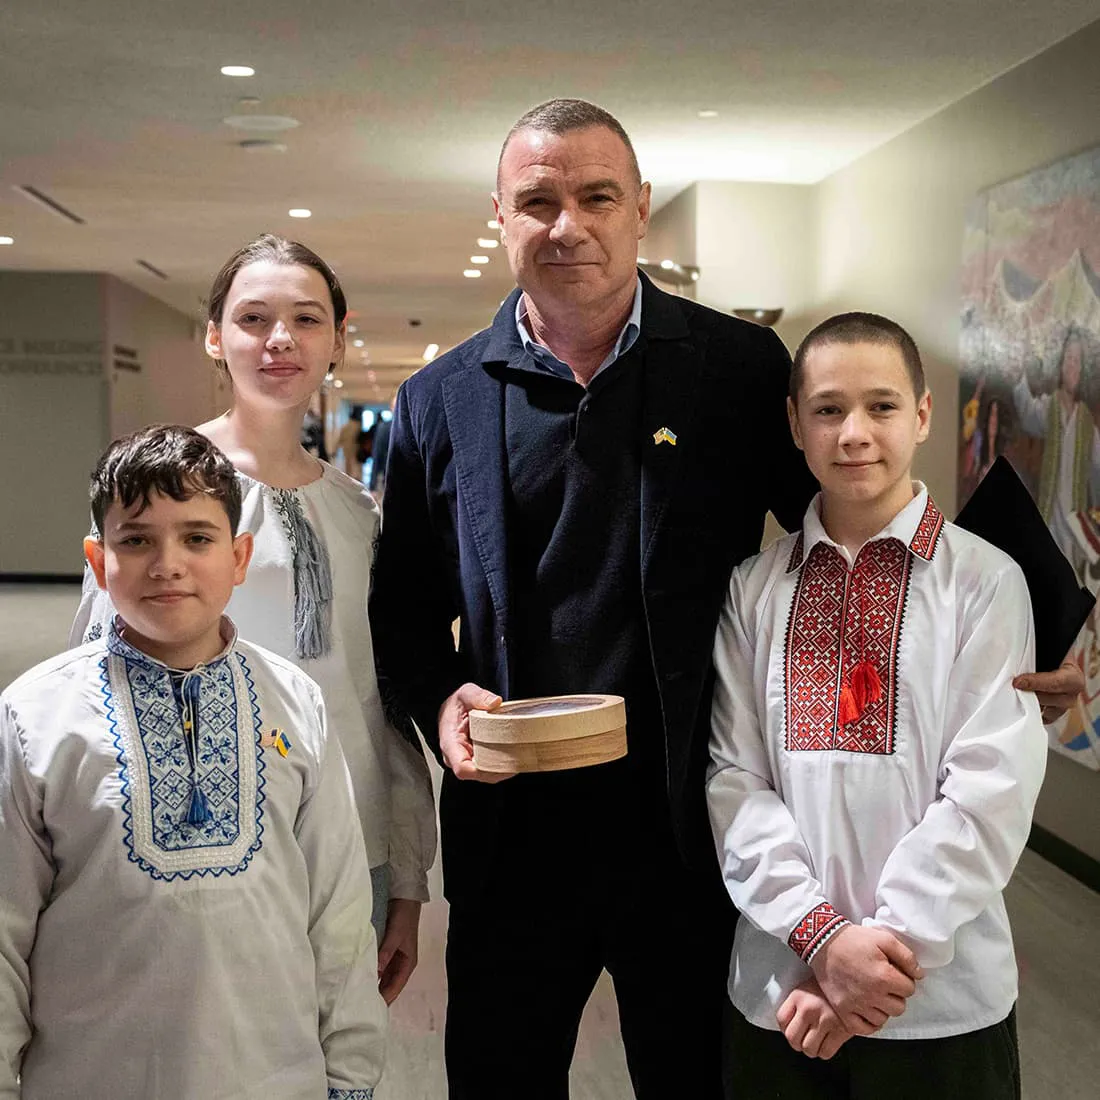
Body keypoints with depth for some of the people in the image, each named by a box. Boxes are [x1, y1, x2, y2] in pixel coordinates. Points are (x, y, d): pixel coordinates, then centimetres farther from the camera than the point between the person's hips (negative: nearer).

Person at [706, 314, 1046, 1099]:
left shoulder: (985, 581, -5)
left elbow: (991, 789, -10)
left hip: (941, 1000, -2)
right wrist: (823, 936, -12)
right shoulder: (755, 589, 2)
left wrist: (886, 946, -13)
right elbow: (733, 777, -2)